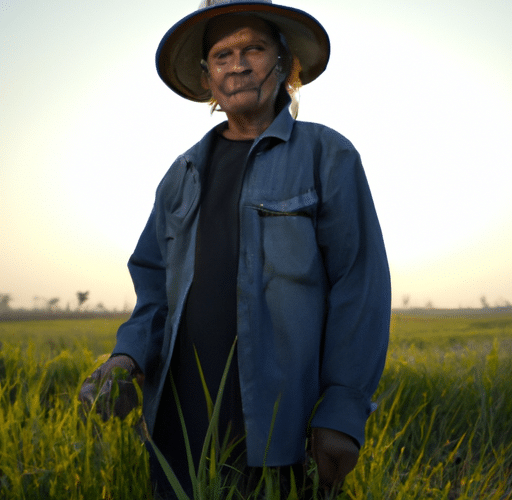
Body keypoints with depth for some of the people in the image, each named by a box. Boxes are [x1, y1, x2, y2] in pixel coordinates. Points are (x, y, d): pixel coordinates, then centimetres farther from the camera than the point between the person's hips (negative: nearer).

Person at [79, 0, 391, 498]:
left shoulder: (327, 156, 0)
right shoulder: (183, 175, 16)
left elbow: (360, 285, -6)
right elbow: (157, 283, 16)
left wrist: (344, 410, -13)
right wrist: (128, 355, -4)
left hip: (280, 424, -4)